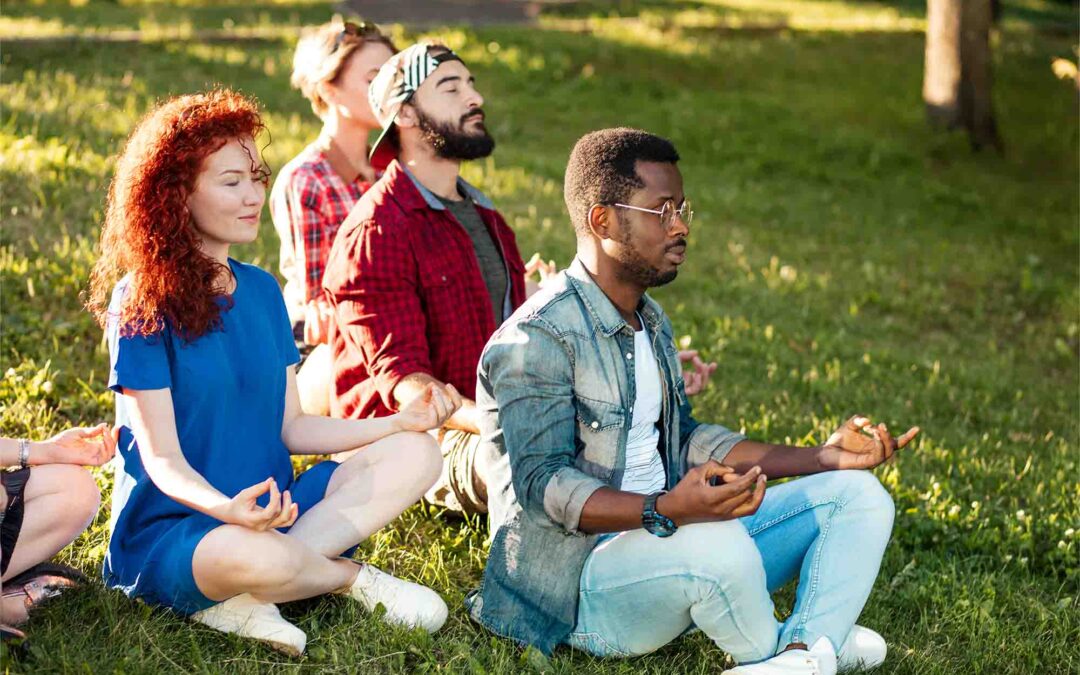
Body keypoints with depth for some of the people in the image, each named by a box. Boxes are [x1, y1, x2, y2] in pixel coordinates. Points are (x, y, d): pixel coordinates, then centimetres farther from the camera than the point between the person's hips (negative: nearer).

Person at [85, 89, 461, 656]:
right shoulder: (142, 305, -10)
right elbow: (162, 458, -16)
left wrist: (399, 421, -3)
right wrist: (227, 509, -36)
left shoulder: (260, 291, 11)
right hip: (168, 529, -7)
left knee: (413, 455, -11)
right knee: (257, 557, -41)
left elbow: (291, 428, 9)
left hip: (269, 507, 7)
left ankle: (245, 600, -22)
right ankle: (356, 577, -4)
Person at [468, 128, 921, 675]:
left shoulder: (650, 321, 16)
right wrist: (665, 510, -39)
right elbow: (542, 481, -23)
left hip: (671, 539, 9)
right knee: (716, 543, -40)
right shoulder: (535, 341, -15)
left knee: (857, 493, 1)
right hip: (580, 584, -9)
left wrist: (822, 458, 12)